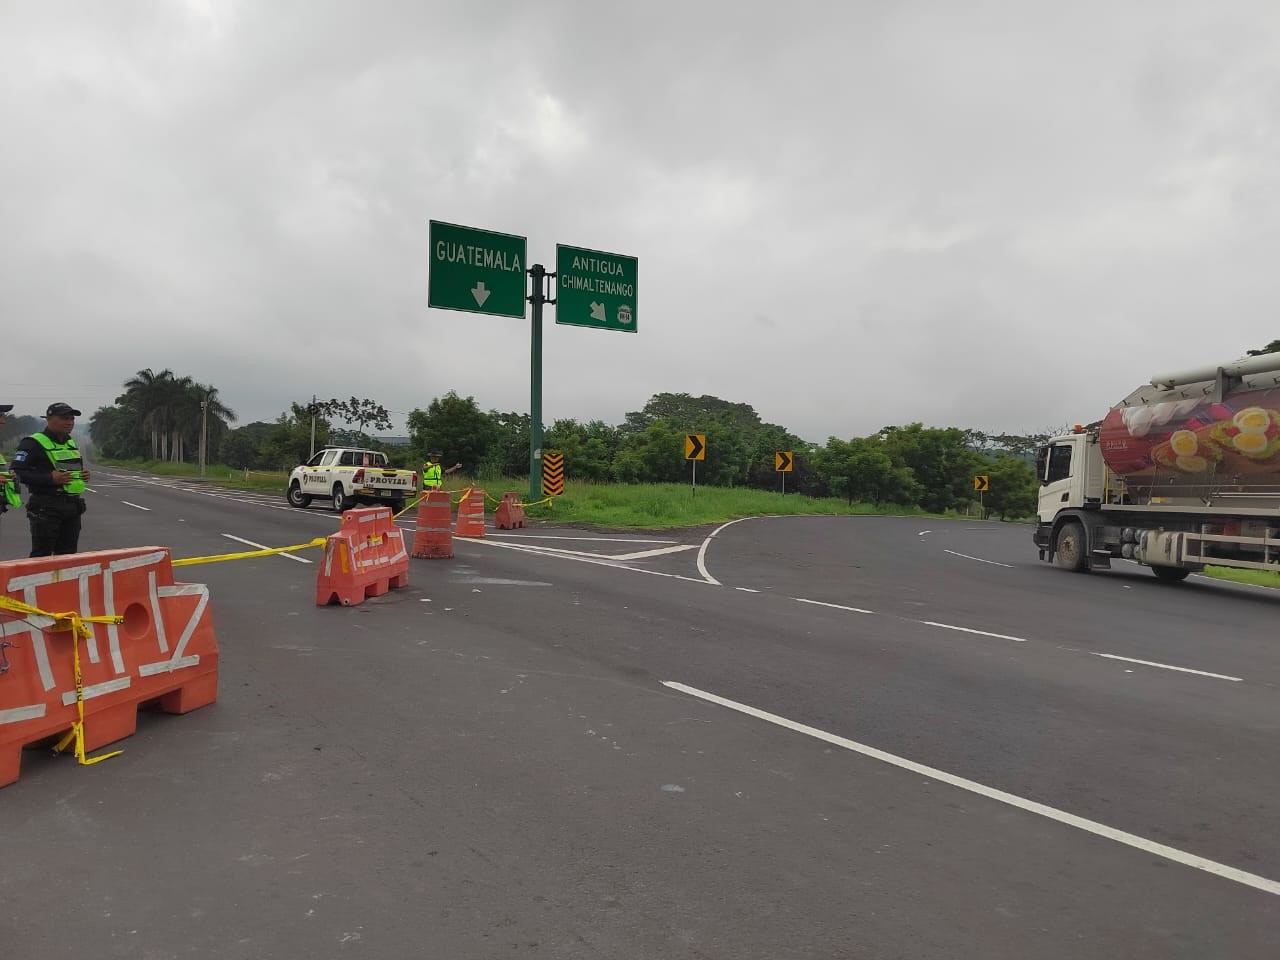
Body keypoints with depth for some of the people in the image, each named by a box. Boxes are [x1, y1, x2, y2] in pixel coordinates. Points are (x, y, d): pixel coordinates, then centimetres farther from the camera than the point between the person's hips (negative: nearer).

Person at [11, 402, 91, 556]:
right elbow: (17, 472, -16)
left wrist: (83, 475, 10)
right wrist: (50, 479, -24)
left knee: (68, 554, 12)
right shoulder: (33, 443, -9)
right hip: (46, 508, -8)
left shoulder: (71, 443, 17)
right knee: (42, 555, -4)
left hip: (73, 506, 8)